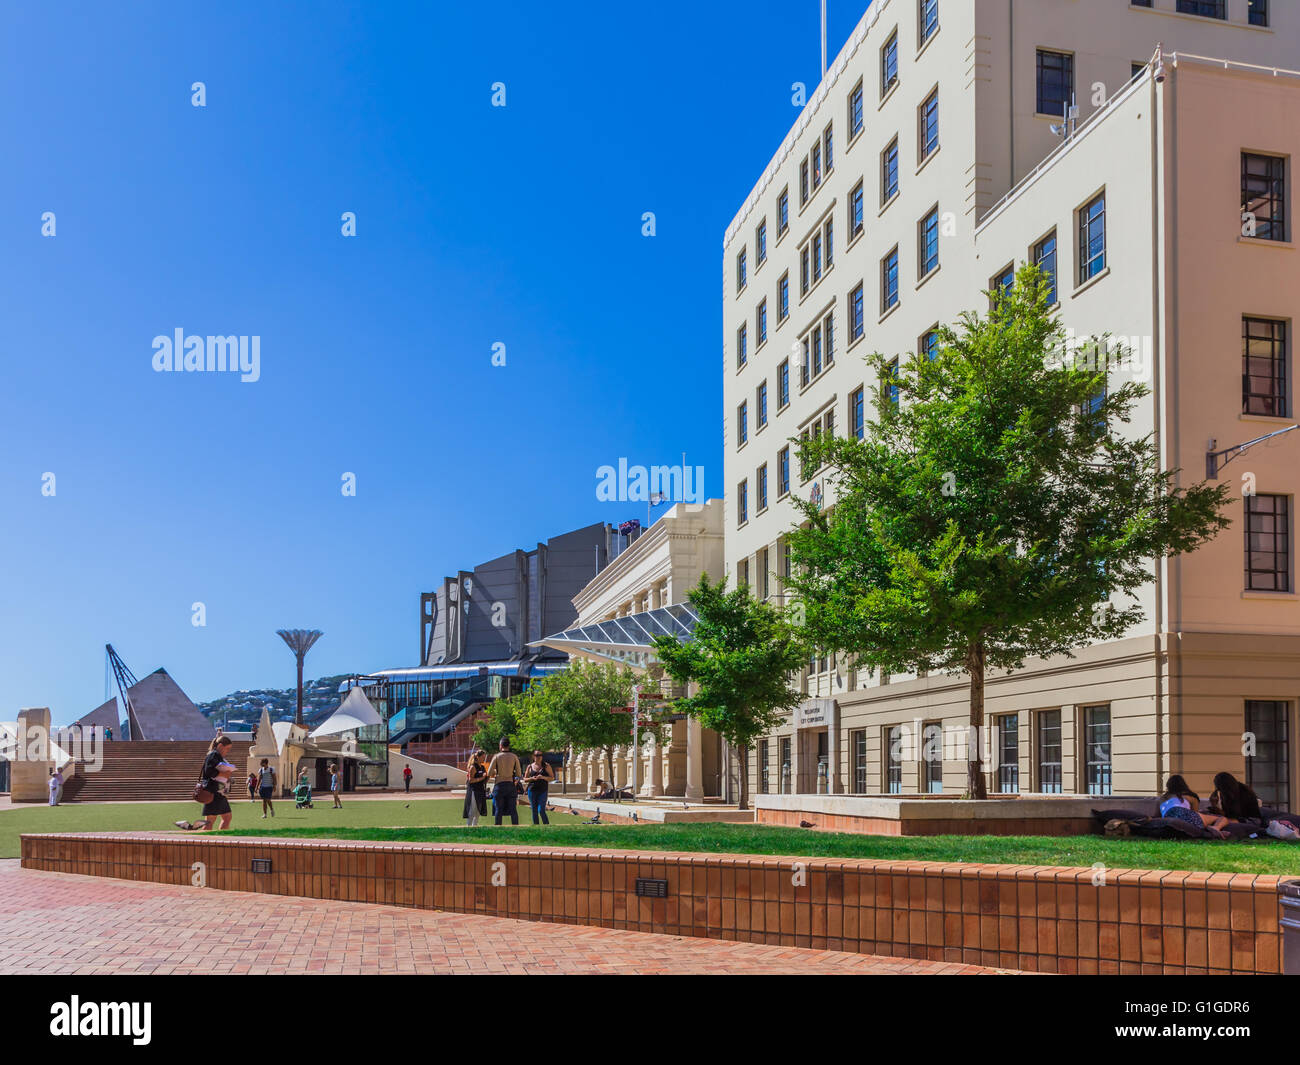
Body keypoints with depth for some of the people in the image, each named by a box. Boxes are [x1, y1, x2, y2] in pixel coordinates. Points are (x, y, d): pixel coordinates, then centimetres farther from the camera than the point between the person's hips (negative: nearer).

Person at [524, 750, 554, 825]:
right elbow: (525, 779, 11)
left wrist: (543, 777, -15)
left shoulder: (546, 766, 3)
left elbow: (552, 777, 2)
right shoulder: (530, 766, 7)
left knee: (541, 810, -13)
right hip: (532, 790, 2)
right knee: (534, 811, 4)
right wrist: (532, 778, -10)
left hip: (542, 791, -2)